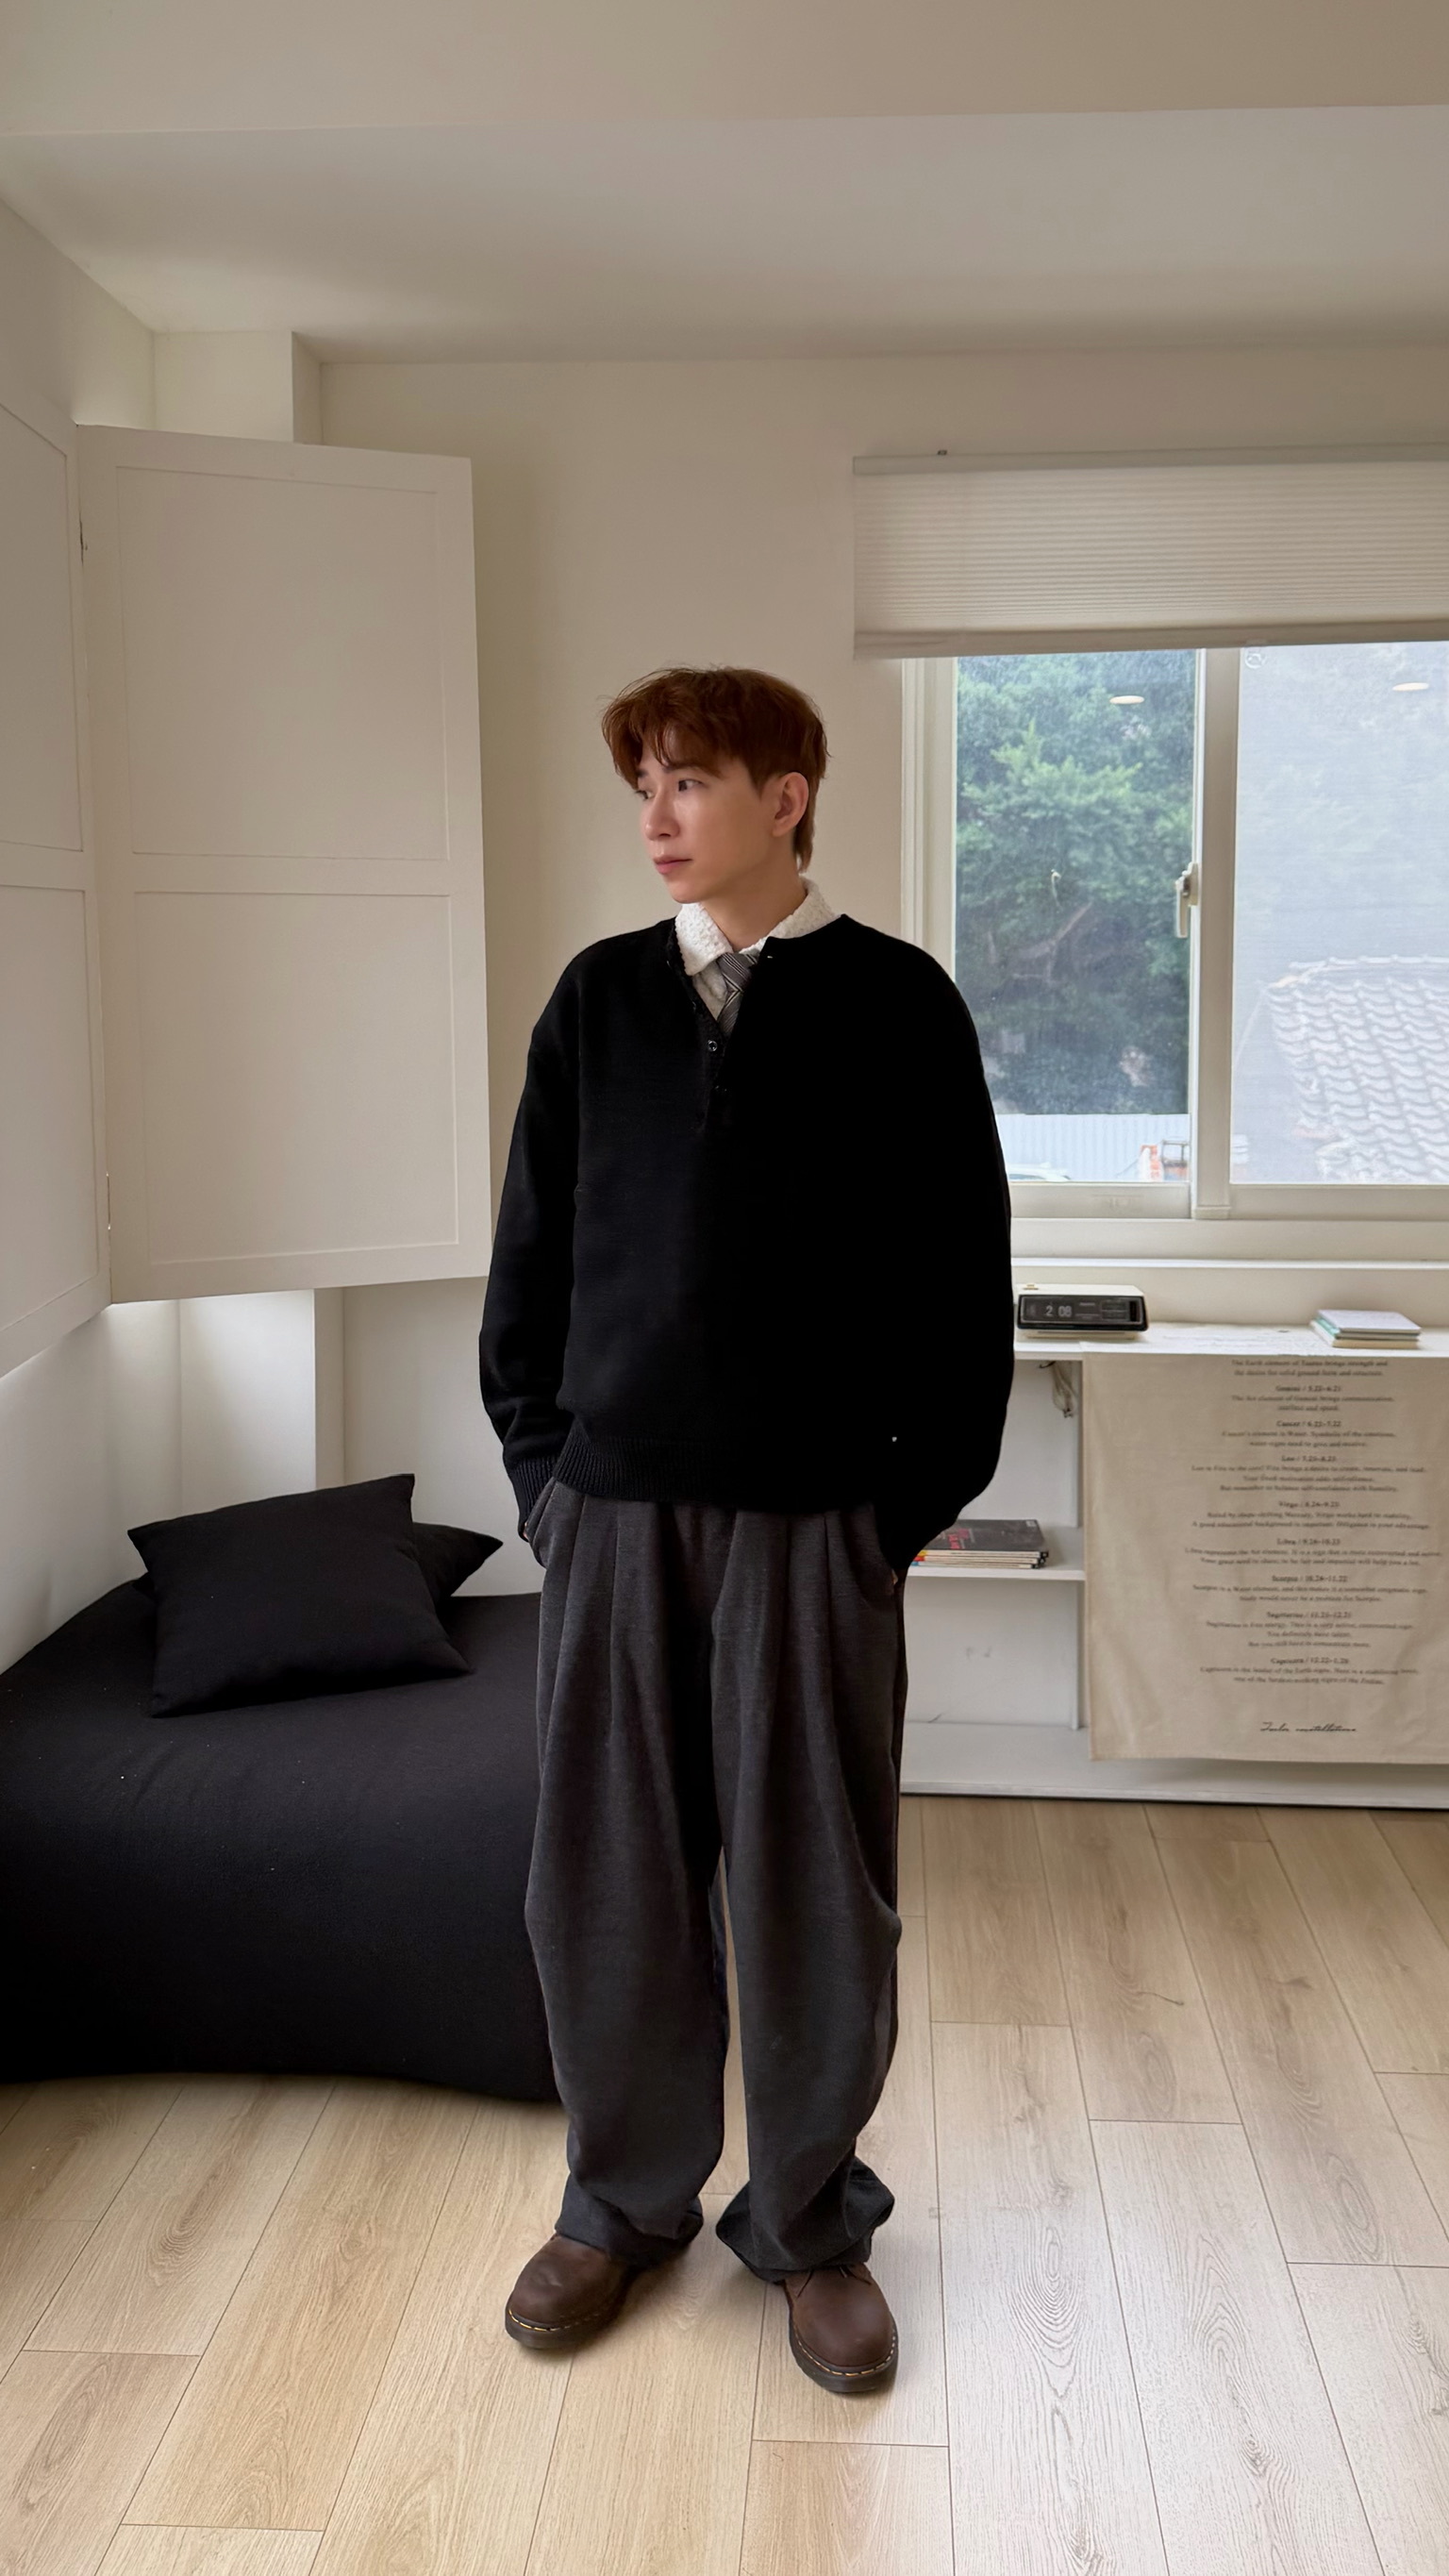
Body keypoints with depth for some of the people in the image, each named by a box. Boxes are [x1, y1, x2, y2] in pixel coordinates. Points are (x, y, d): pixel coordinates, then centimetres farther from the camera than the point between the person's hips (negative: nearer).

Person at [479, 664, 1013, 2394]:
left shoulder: (896, 1003, -1)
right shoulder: (597, 996, 7)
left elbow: (963, 1273, 0)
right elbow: (530, 1248, 10)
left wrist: (921, 1492, -3)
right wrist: (538, 1458, 5)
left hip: (818, 1517, -2)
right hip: (611, 1506, 3)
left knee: (817, 1882, 7)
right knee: (606, 1872, 10)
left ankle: (811, 2220, 28)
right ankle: (625, 2200, 31)